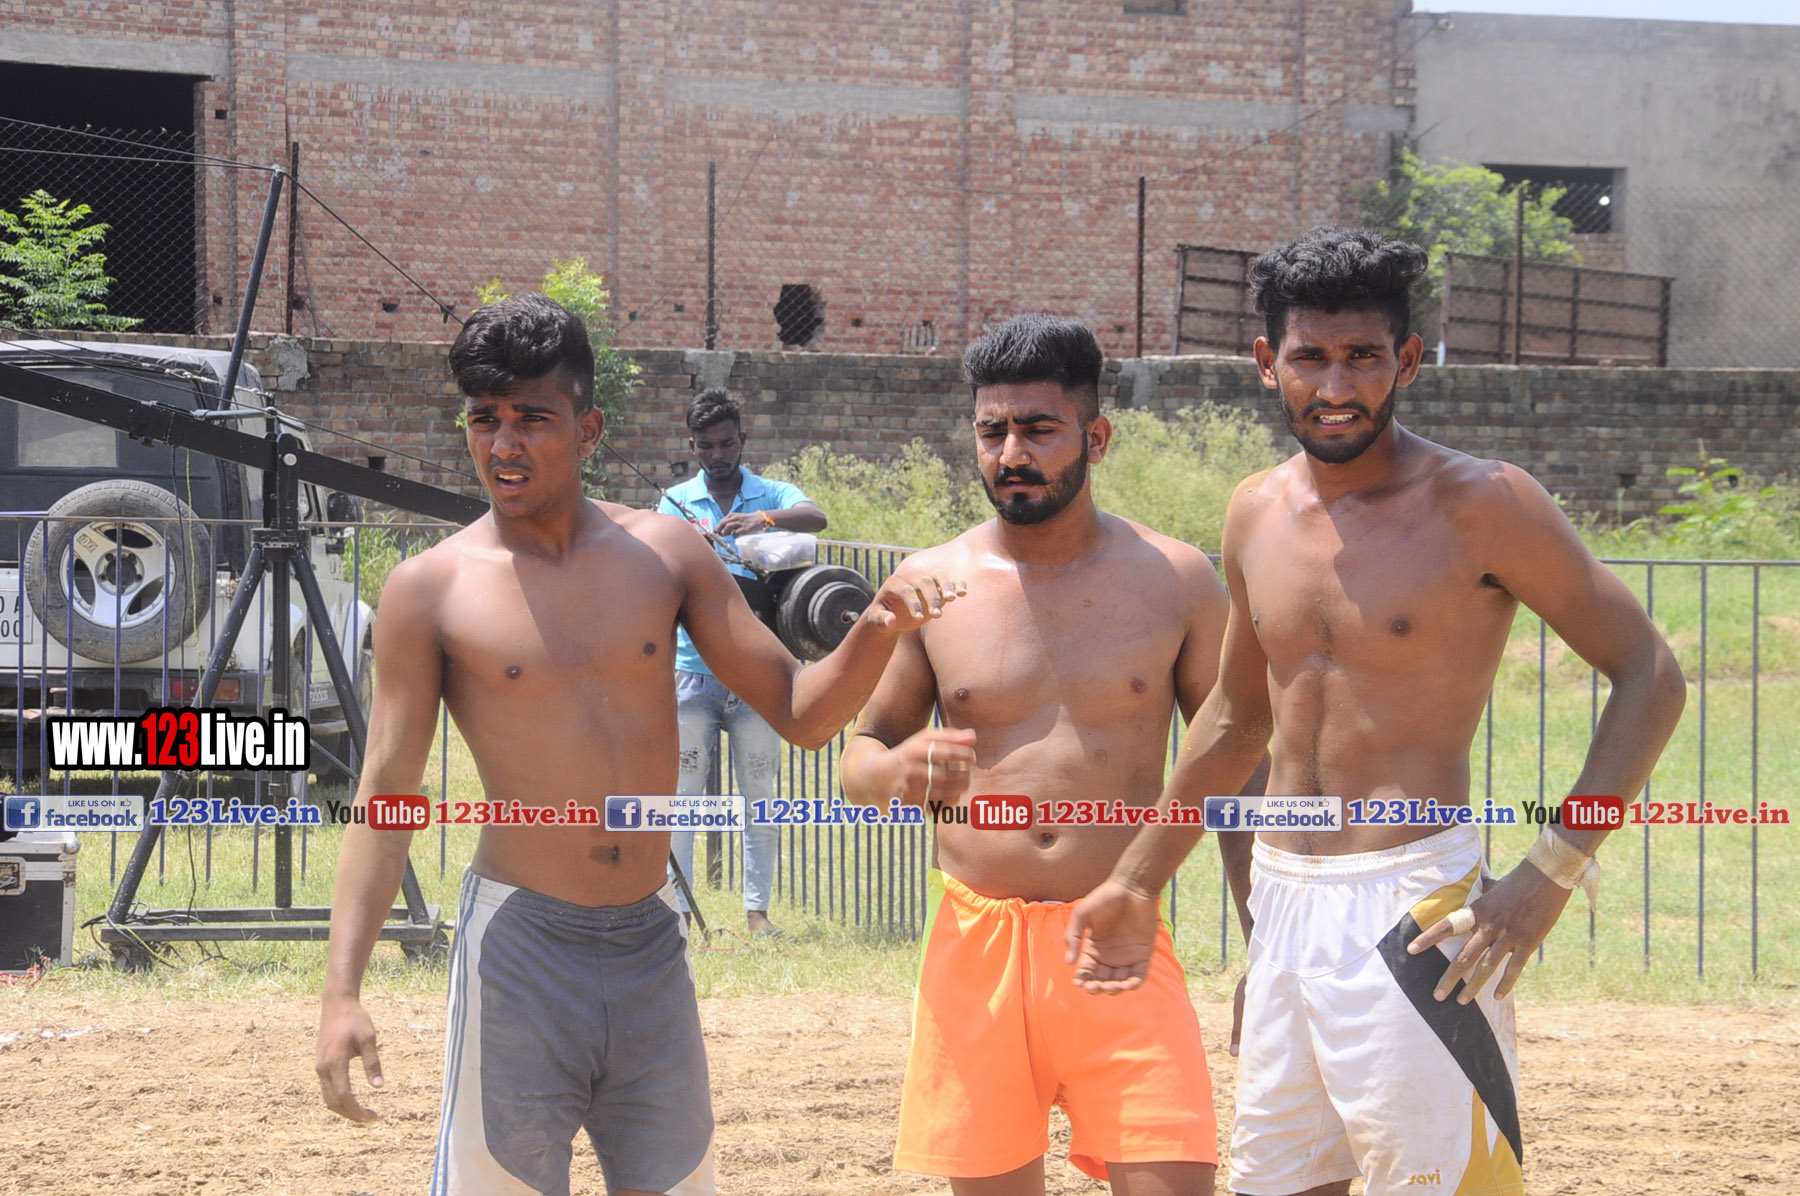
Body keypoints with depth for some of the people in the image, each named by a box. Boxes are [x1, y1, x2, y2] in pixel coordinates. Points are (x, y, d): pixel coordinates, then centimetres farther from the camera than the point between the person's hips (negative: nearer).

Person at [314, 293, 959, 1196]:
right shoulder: (432, 589, -4)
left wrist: (877, 631, -13)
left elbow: (800, 711, 8)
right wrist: (341, 992, -15)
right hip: (521, 945, -3)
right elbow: (384, 795, -6)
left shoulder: (665, 555, 4)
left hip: (652, 948, 4)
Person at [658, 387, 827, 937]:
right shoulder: (678, 502, 9)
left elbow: (816, 518, -15)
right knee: (681, 791, -3)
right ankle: (674, 906, 0)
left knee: (761, 793, 2)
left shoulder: (772, 495, 6)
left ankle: (757, 908, 9)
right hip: (694, 666, 0)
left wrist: (764, 519, -33)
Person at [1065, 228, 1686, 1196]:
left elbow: (1649, 677, -8)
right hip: (1281, 901, 7)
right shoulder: (1257, 516, 10)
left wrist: (1553, 871, -16)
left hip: (1414, 909, -7)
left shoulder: (1480, 506, -9)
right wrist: (1137, 880, 27)